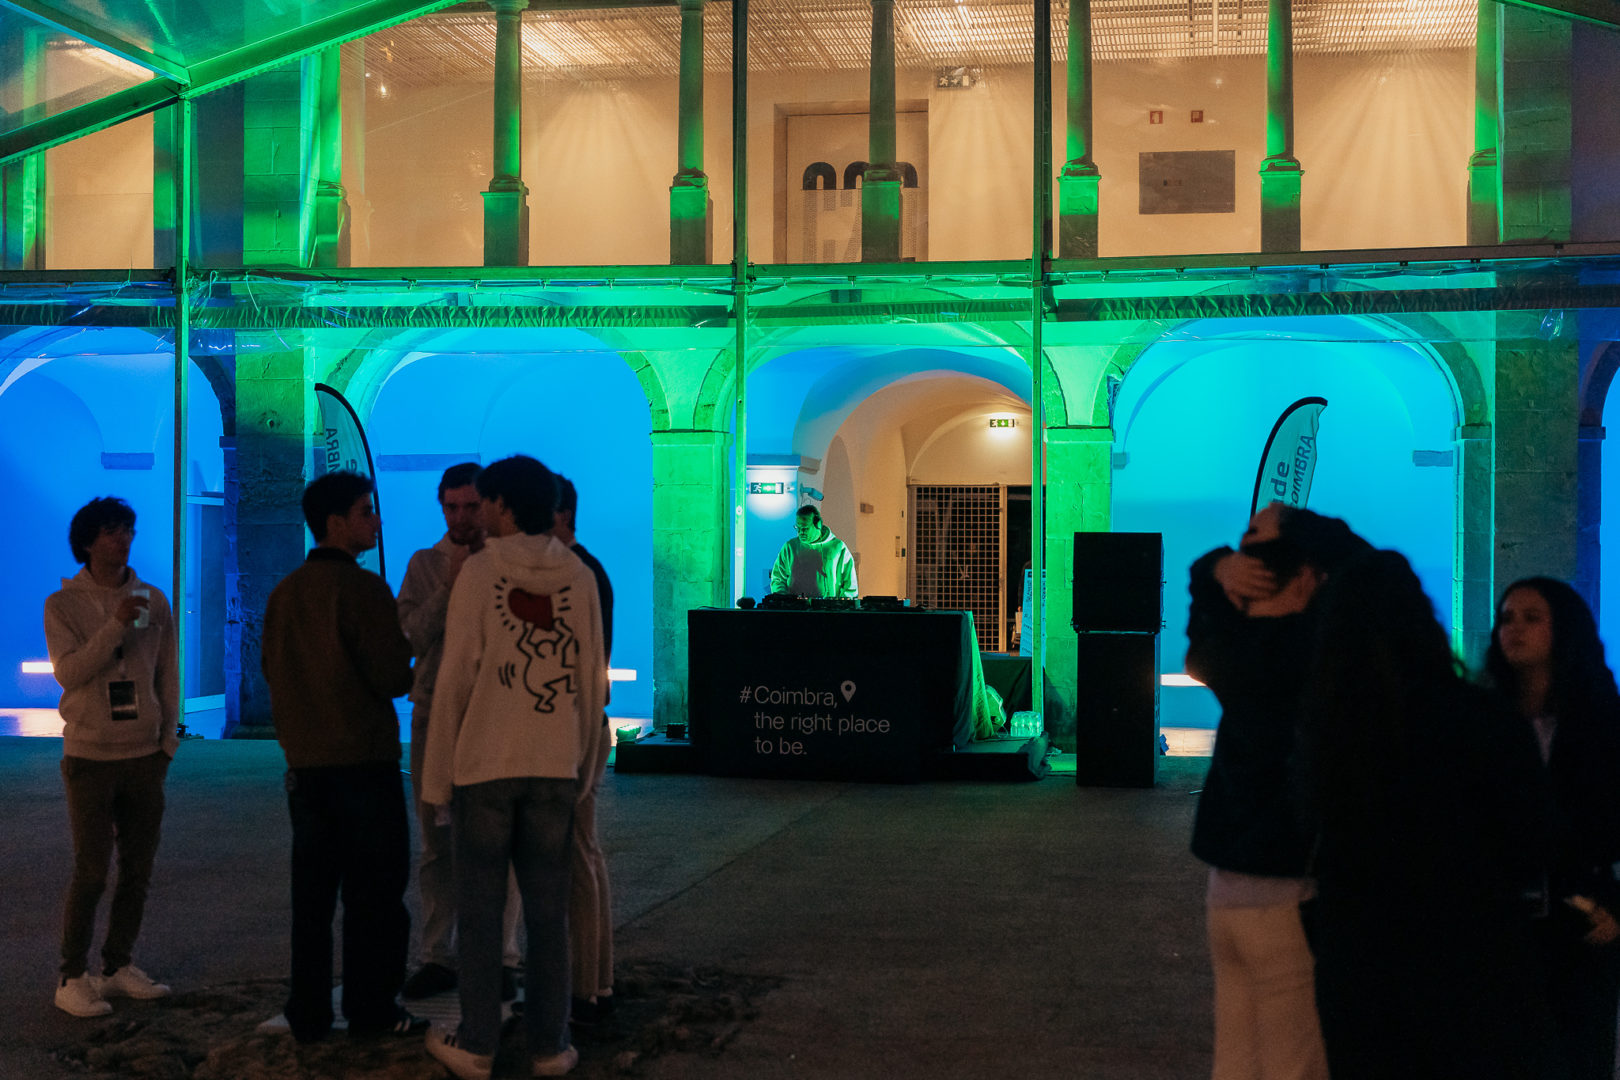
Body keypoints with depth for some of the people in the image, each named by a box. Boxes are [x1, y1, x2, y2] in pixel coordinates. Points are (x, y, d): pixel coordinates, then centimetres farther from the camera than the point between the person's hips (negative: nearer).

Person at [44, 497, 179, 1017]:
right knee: (90, 872, -6)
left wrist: (168, 739, 8)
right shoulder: (63, 604, -2)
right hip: (90, 757, -4)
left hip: (144, 756, 4)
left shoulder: (153, 600, 7)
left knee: (137, 870, 7)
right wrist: (116, 625, -22)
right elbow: (68, 671, -14)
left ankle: (118, 968, 19)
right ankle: (73, 978, 5)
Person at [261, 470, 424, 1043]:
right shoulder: (362, 589, -14)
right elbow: (393, 678, -15)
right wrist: (405, 643, 5)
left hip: (305, 761, 7)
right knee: (373, 890, 3)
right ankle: (371, 1010, 8)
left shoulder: (283, 593, 8)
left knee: (312, 890, 12)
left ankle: (308, 1013, 16)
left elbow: (273, 671, 14)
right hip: (364, 760, -6)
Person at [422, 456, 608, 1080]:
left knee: (480, 908, 6)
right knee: (548, 909, 8)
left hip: (485, 764, -2)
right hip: (555, 768, 3)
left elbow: (455, 680, -6)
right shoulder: (578, 577, 3)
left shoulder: (479, 572, -5)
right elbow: (593, 681, 5)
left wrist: (437, 774, 1)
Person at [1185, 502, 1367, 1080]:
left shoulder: (1221, 646, 5)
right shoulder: (1305, 647, -16)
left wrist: (1224, 564, 1)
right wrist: (1295, 524, -6)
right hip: (1288, 895, -7)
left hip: (1225, 890, 8)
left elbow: (1201, 579, 22)